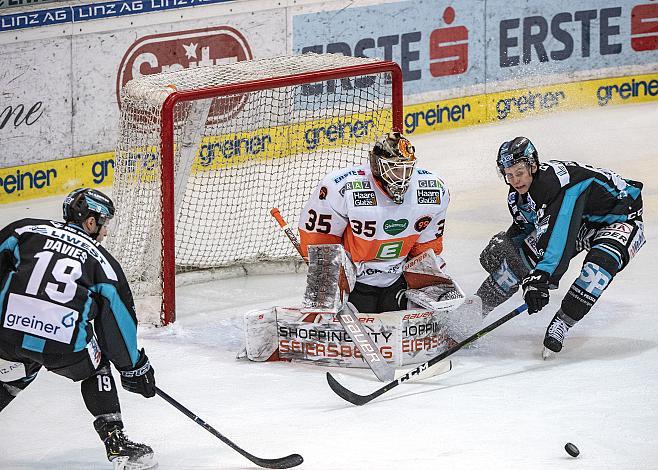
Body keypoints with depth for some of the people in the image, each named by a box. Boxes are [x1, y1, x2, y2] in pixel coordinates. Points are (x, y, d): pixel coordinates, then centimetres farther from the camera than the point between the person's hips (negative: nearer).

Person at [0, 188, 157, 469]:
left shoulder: (25, 229, 16)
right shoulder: (100, 259, 15)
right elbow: (118, 317, 18)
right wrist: (134, 368, 27)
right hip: (65, 346, -2)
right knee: (95, 367, 27)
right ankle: (115, 442, 19)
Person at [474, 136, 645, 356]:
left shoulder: (560, 180, -37)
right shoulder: (518, 196, -10)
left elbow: (561, 233, -45)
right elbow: (522, 226, 10)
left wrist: (540, 276, -53)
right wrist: (502, 245, -9)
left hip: (620, 220, -8)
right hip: (581, 222, 8)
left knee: (601, 260, -36)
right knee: (521, 253, -1)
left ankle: (559, 326, -27)